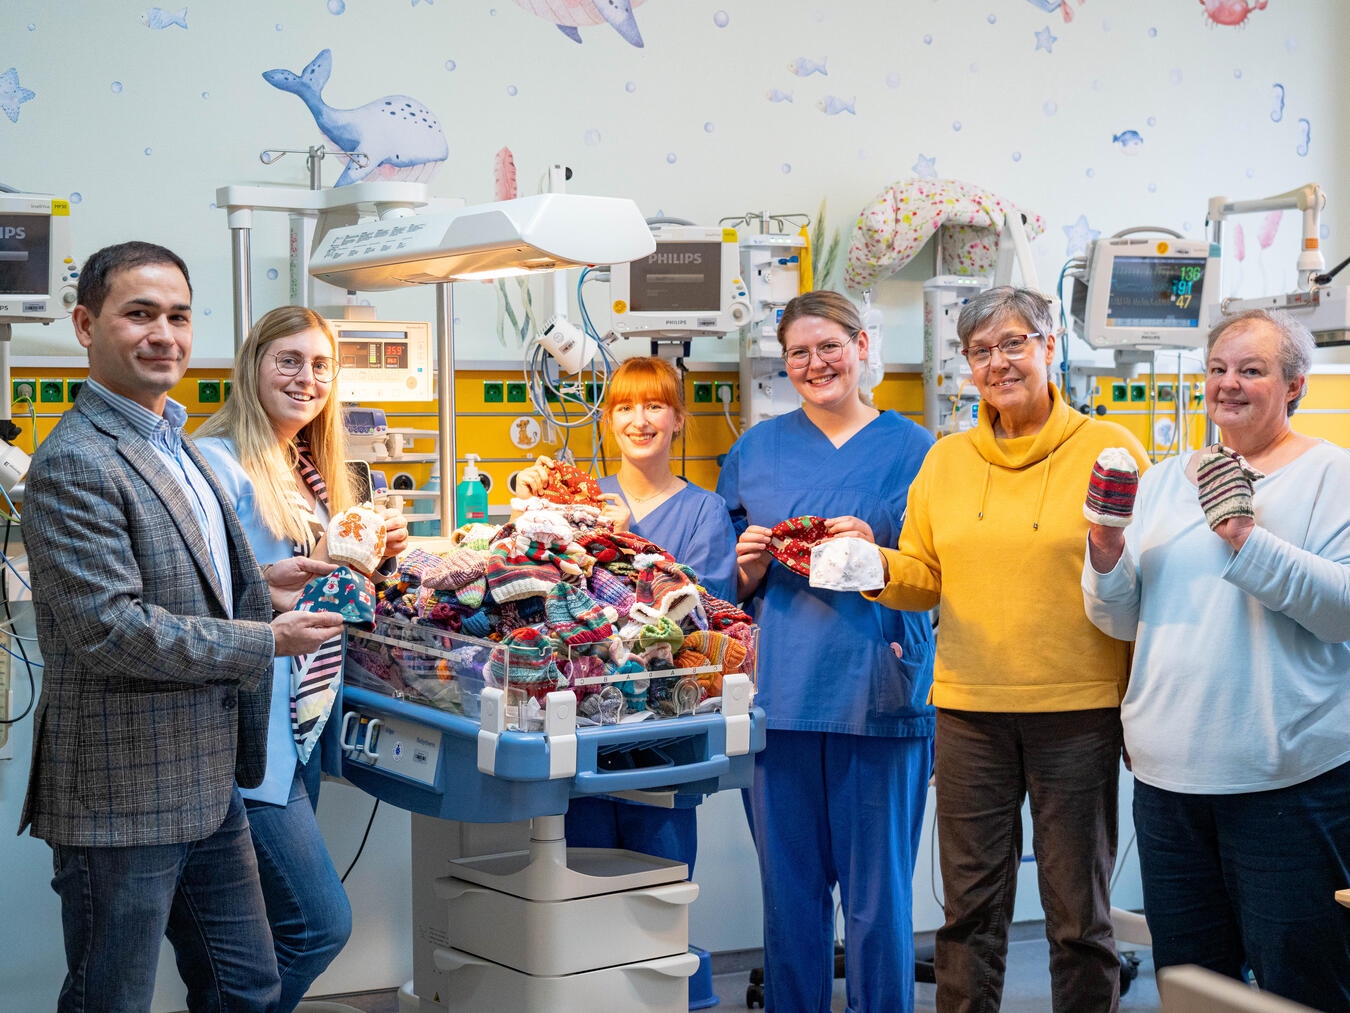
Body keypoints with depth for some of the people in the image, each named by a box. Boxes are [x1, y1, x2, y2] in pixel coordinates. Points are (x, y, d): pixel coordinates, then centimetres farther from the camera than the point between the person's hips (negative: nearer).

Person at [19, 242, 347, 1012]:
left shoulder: (175, 444, 14)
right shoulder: (73, 465, -18)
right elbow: (109, 627, -25)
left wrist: (258, 585, 12)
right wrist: (270, 641, -18)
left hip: (207, 783, 9)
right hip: (122, 799, -9)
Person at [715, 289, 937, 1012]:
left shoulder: (911, 449, 6)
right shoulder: (756, 450, 14)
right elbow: (731, 586, 17)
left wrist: (878, 556, -13)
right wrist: (749, 567, -4)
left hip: (878, 696, -2)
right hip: (780, 694, 2)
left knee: (877, 894, 1)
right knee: (788, 891, 7)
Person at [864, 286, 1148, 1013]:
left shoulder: (1110, 450, -2)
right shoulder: (945, 461, 9)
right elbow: (923, 575, 12)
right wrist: (877, 567, -9)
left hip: (1079, 712, -3)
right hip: (969, 709, 3)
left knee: (1078, 912, 7)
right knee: (970, 906, 10)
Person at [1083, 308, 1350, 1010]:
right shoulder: (1163, 483, 14)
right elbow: (1120, 620, 13)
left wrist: (1246, 539, -24)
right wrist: (1107, 557, -7)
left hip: (1291, 779, -5)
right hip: (1168, 774, 5)